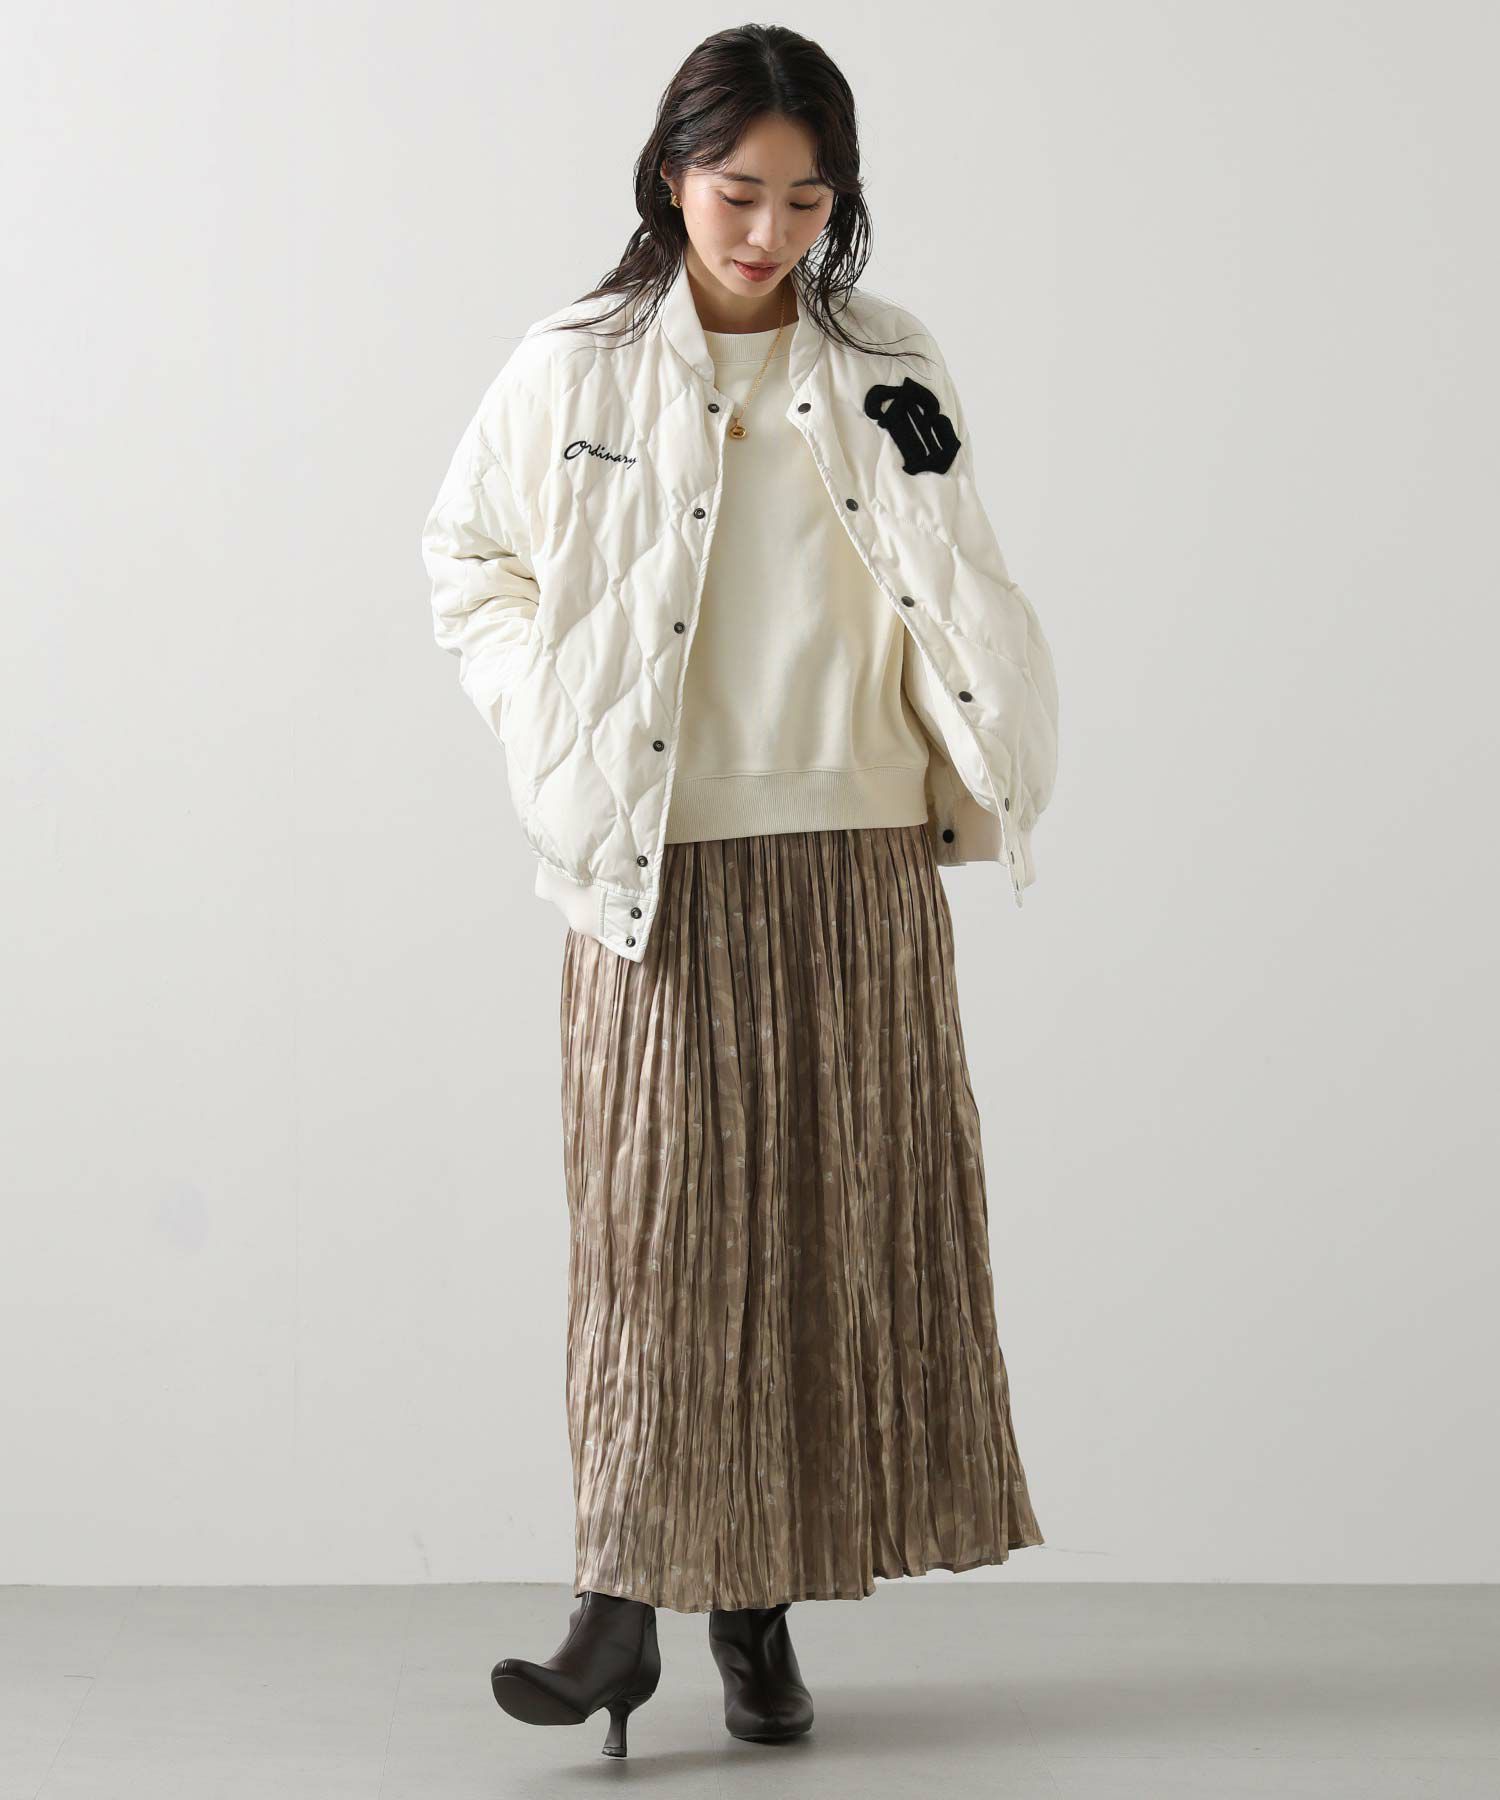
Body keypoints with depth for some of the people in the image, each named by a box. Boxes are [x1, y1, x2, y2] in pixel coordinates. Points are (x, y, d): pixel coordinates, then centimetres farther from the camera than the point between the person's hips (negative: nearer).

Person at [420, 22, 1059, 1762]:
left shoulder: (890, 369, 5)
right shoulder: (577, 368, 1)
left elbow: (947, 615, 6)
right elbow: (468, 557, 14)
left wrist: (925, 487, -12)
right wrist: (553, 729, 2)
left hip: (855, 862, 2)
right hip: (659, 868, -1)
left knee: (837, 1215, 3)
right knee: (657, 1216, -4)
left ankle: (759, 1612, 13)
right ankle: (624, 1601, 0)